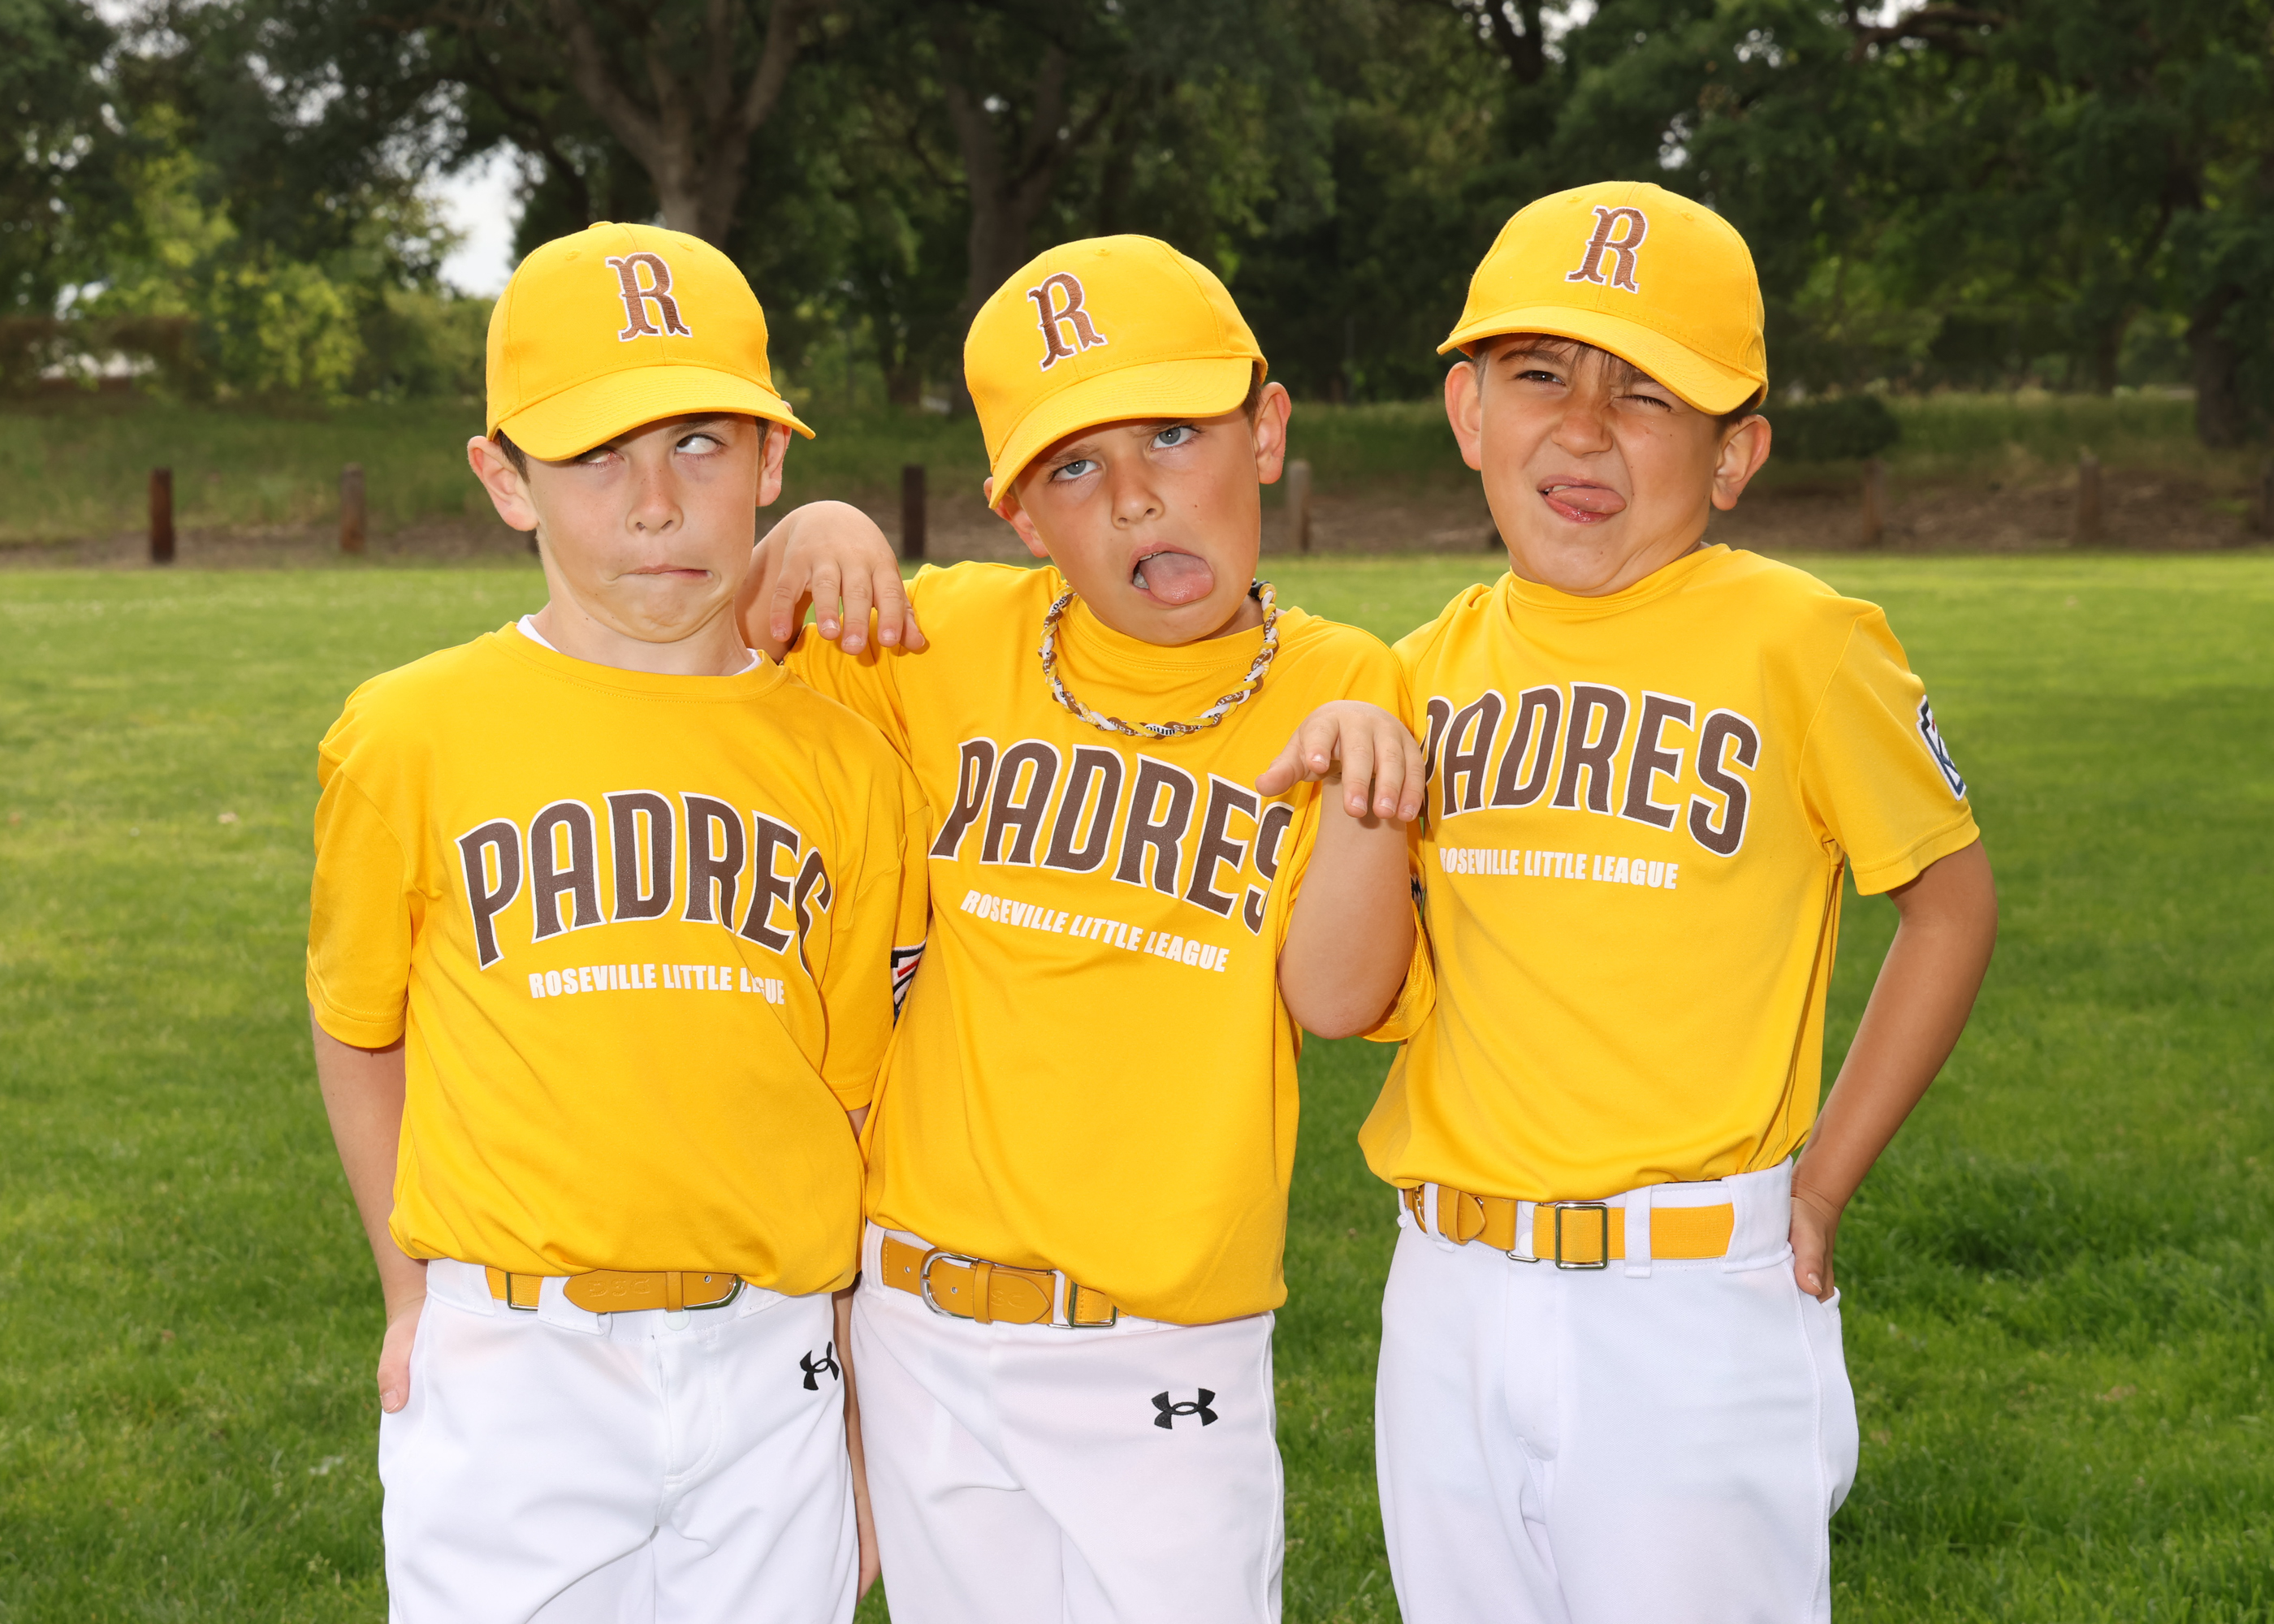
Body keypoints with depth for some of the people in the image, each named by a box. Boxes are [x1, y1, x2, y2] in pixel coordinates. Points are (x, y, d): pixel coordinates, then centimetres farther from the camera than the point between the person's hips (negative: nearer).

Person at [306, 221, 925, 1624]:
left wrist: (863, 1414, 4)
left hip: (769, 1367, 2)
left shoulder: (842, 760, 2)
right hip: (506, 1375, -1)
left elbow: (854, 1096, 6)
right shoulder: (412, 735, -2)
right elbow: (359, 1033, 9)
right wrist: (418, 1301, 7)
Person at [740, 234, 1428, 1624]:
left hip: (1171, 1353, -2)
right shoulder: (951, 641, 0)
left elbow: (1337, 998, -8)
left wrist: (1371, 801, -24)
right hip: (929, 1324, 2)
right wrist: (802, 543, -10)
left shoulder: (1338, 689, -2)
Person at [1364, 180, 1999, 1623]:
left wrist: (1820, 1189, -4)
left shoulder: (1794, 643, -9)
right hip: (1449, 1297, 5)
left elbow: (1953, 903, -1)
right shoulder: (1440, 664, 7)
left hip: (1694, 1301, -5)